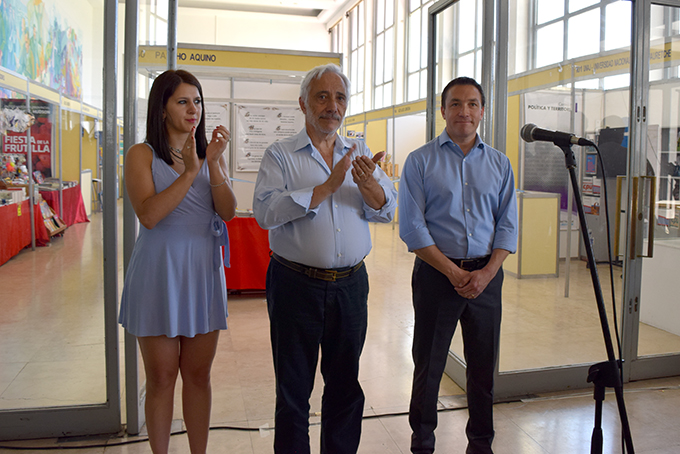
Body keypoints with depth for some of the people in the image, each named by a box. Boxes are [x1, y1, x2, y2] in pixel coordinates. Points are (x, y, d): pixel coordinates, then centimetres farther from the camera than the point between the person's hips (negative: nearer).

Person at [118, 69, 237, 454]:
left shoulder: (211, 152, 8)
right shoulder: (142, 155, -3)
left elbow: (228, 211, -4)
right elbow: (148, 214, -17)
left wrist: (213, 164, -17)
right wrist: (190, 171, -22)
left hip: (204, 271, 3)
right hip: (159, 272, -3)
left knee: (198, 374, 12)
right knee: (162, 378, 8)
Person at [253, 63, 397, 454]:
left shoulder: (360, 154, 10)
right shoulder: (280, 155, -2)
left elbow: (387, 211, 3)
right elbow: (266, 212, -17)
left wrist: (367, 184, -18)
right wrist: (327, 187, -20)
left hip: (351, 284, 4)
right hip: (296, 285, -3)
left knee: (346, 384, 17)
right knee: (293, 387, 10)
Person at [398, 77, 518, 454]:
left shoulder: (499, 163, 9)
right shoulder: (420, 161, -1)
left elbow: (508, 225, 7)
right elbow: (411, 227, -7)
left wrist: (486, 273, -8)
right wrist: (454, 272, -12)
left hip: (486, 276, 3)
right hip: (436, 274, -3)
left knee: (483, 366, 11)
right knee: (428, 365, 6)